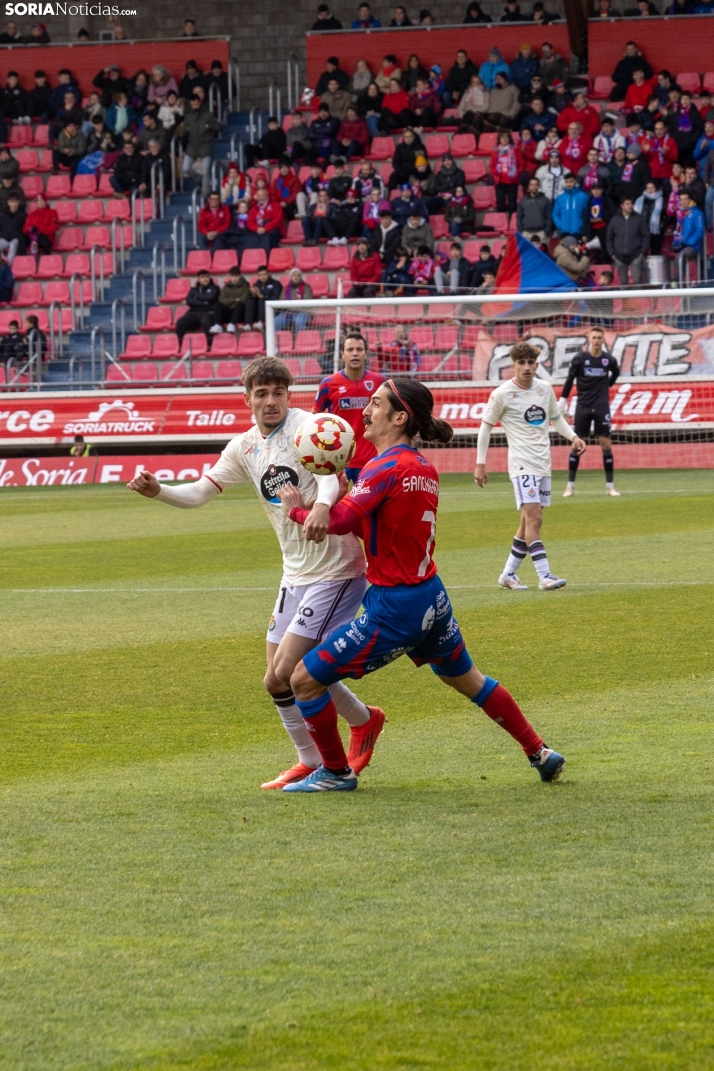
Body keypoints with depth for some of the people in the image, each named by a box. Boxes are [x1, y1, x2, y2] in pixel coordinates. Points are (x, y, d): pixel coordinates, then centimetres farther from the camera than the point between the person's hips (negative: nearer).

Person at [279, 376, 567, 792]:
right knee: (468, 679, 29)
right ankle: (540, 754, 37)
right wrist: (345, 494, -1)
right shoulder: (424, 468, 8)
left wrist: (298, 510, -9)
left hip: (395, 608, -9)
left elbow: (339, 521, -27)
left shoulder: (386, 468, -18)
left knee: (305, 680, 0)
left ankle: (337, 773, 13)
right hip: (432, 598, 9)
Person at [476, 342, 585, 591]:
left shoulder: (545, 389, 7)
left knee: (529, 522, 9)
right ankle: (545, 577, -21)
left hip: (543, 464, 6)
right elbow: (486, 427, 1)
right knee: (534, 518, -17)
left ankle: (508, 574, 20)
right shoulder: (502, 394, -7)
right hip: (522, 464, -6)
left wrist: (573, 437, 5)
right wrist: (480, 464, -1)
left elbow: (556, 417, 22)